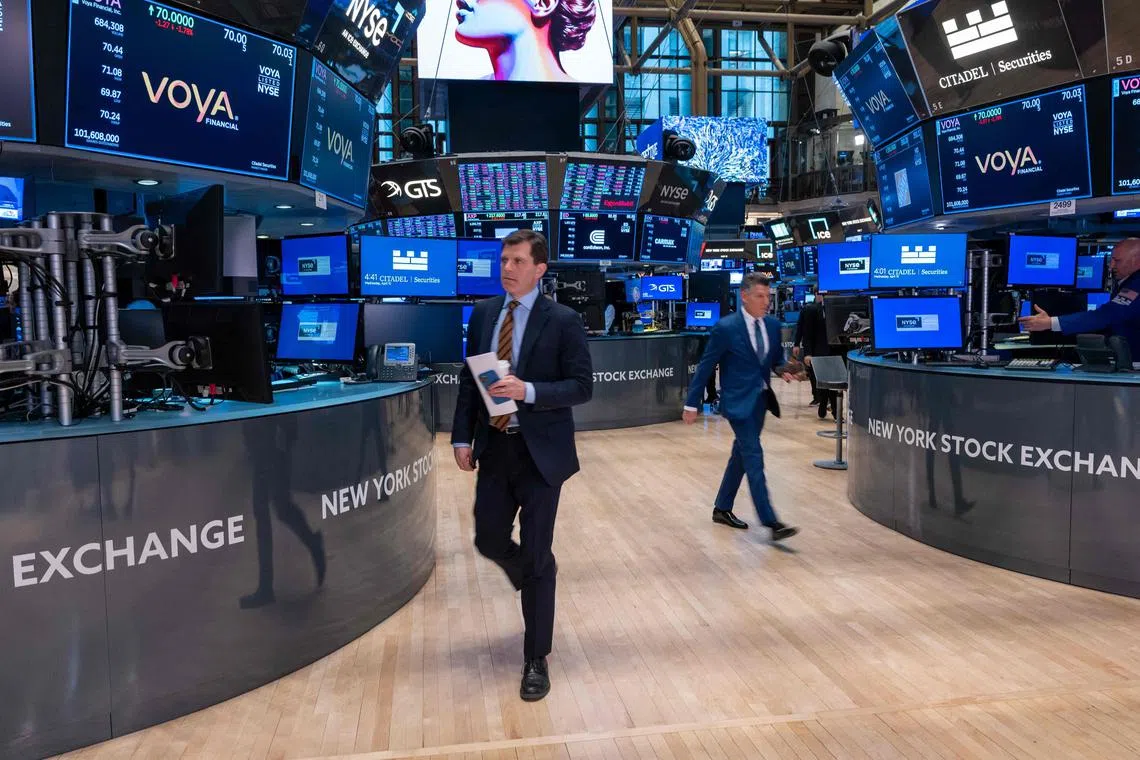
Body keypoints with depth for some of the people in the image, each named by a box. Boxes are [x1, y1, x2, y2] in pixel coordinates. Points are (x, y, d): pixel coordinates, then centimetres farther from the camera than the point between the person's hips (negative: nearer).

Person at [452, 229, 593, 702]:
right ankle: (538, 585, 46)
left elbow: (582, 386, -11)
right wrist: (463, 437, 4)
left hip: (540, 451, -5)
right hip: (494, 448, 5)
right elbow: (468, 379, 10)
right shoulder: (483, 314, 7)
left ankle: (536, 659, 18)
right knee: (489, 540, 12)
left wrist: (527, 390, -25)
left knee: (537, 554, 2)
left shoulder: (563, 321, -9)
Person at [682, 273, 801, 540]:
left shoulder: (773, 325, 4)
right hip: (738, 402, -7)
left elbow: (777, 358, 17)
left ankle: (722, 509, 29)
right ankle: (771, 523, -10)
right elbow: (705, 367, -9)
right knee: (754, 458, -10)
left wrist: (784, 369, -7)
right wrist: (692, 404, -7)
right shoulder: (726, 328, -14)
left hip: (760, 400, 7)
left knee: (741, 455, 15)